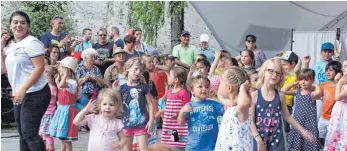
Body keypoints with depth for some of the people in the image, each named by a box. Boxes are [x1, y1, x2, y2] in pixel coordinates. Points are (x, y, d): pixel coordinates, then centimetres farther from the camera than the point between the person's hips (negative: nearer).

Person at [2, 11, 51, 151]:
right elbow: (6, 69, 17)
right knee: (23, 134, 13)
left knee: (29, 133, -11)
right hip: (19, 95, 9)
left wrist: (23, 89, -22)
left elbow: (39, 68, -17)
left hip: (34, 94, -8)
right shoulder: (10, 46, 15)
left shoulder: (32, 42, -9)